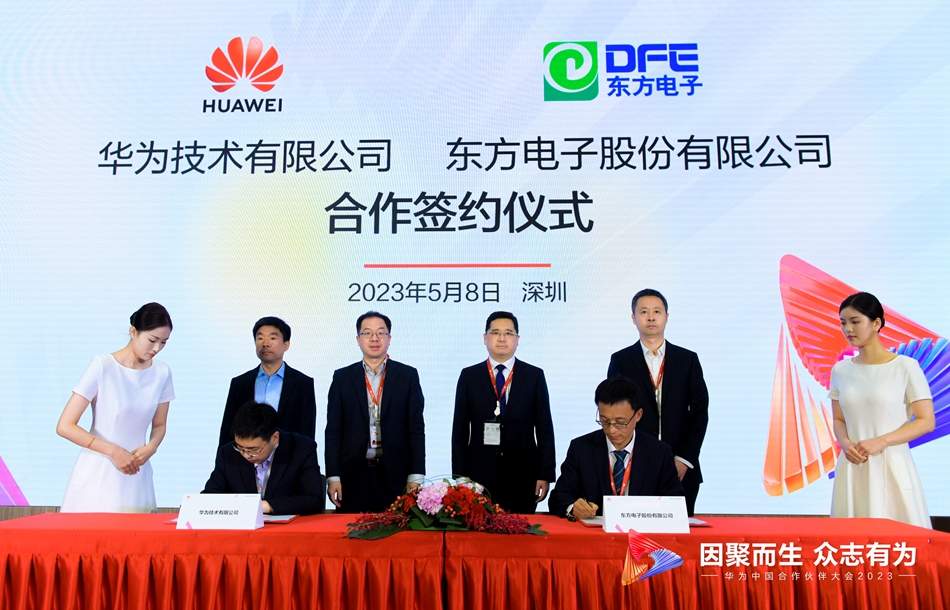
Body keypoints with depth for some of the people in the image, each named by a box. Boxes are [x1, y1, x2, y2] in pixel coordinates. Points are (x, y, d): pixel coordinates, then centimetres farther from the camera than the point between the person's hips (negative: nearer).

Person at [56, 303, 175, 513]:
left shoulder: (162, 372, 1)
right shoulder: (102, 367, -12)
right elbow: (65, 426, -12)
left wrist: (151, 447, -9)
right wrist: (113, 451, -17)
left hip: (136, 475, 3)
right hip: (99, 474, -3)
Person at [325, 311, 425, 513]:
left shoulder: (408, 375, 4)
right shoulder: (342, 377, 7)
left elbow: (416, 428, 2)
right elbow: (334, 430, 6)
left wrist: (416, 477, -3)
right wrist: (333, 476, -1)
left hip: (395, 476, -1)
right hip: (353, 476, 1)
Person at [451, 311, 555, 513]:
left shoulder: (534, 376, 4)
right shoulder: (469, 376, 4)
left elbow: (545, 429, 4)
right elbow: (460, 430, 4)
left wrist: (545, 475, -2)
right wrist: (459, 477, -1)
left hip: (523, 475, 0)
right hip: (480, 474, 0)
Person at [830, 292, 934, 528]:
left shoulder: (905, 366, -4)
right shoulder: (840, 370, 7)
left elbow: (926, 421, -5)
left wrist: (881, 441, -15)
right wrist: (845, 443, -6)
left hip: (891, 467, -3)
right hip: (853, 467, 3)